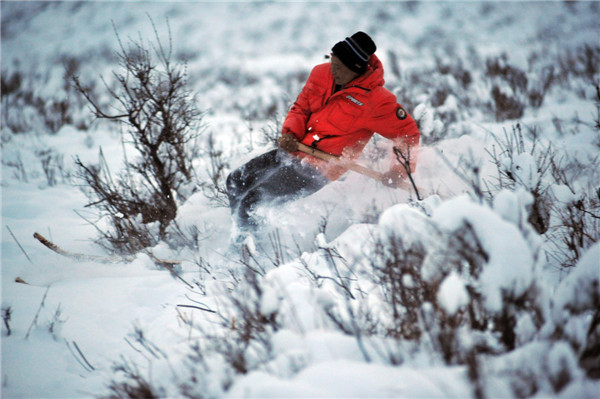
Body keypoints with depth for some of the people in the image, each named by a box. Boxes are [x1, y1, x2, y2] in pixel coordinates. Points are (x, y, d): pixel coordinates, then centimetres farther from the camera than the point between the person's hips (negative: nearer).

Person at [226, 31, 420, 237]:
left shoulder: (376, 100, -18)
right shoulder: (321, 74, -1)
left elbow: (408, 133, -9)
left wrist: (400, 169, -22)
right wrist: (290, 133, -7)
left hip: (316, 171, -7)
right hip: (291, 151, 7)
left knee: (249, 202, -16)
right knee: (235, 181, 11)